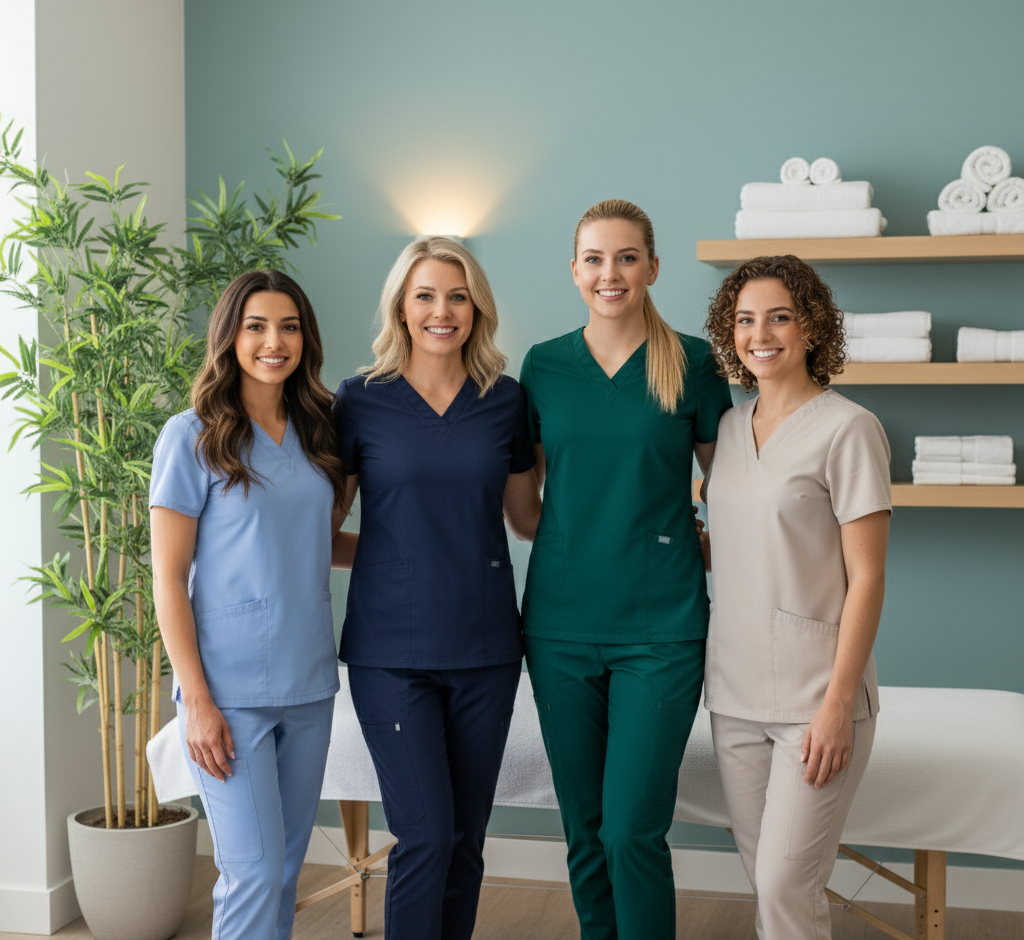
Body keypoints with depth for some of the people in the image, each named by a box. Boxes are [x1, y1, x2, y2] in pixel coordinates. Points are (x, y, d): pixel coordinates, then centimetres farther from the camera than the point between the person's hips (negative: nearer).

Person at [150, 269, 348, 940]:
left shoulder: (315, 433, 10)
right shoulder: (193, 438, -5)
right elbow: (168, 577, -7)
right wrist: (197, 699, -12)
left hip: (309, 682, 5)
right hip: (231, 688, -5)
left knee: (288, 866, 10)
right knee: (255, 872, -7)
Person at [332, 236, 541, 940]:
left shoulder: (505, 400, 6)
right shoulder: (362, 401, -1)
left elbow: (528, 519, 15)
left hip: (485, 645, 3)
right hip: (392, 650, -3)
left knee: (465, 840, 10)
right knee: (426, 835, -9)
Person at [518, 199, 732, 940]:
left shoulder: (691, 361, -1)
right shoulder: (544, 365, 6)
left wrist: (709, 551, -4)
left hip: (660, 624, -3)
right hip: (561, 620, 3)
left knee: (633, 830, -6)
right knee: (585, 828, 11)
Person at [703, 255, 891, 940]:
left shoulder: (848, 429, -10)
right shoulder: (731, 427, 9)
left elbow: (866, 576, -12)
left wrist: (838, 704, -15)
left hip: (816, 694, -6)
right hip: (736, 690, 6)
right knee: (763, 874, 12)